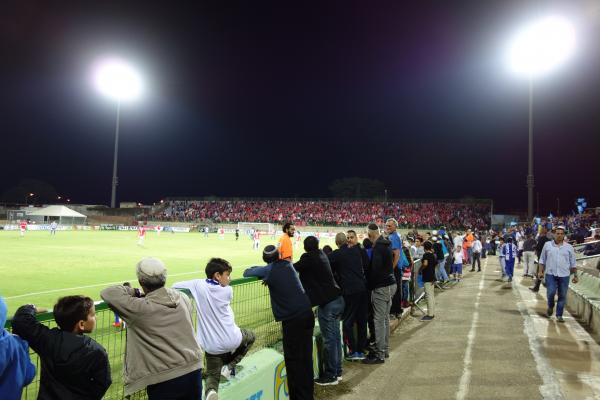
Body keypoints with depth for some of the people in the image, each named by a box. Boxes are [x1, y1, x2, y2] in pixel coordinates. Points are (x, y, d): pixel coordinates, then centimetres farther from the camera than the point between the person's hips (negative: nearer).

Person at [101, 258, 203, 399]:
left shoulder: (140, 308, -18)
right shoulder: (183, 298, -3)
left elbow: (107, 293, -9)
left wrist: (134, 292, 4)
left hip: (164, 380, -4)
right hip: (193, 371, 5)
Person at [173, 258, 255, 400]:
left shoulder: (198, 285, -9)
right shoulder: (227, 291, -8)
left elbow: (175, 286, 0)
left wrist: (193, 288, 14)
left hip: (212, 345, 1)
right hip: (232, 340, -1)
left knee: (212, 374, 17)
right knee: (251, 337, 29)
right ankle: (229, 366, 15)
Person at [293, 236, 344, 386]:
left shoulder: (309, 257, -14)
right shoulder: (321, 255, 10)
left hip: (327, 303, -9)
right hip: (337, 299, 9)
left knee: (329, 339, 1)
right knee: (335, 336, 16)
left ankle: (331, 375, 11)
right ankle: (337, 371, 27)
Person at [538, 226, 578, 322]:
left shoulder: (569, 247, 5)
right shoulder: (547, 245, 3)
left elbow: (573, 263, 10)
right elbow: (542, 259, 8)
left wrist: (575, 275, 7)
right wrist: (540, 271, 2)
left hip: (564, 275, 1)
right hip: (550, 274, -1)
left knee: (562, 296, 3)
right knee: (551, 293, -9)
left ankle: (559, 315, 14)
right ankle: (550, 307, 21)